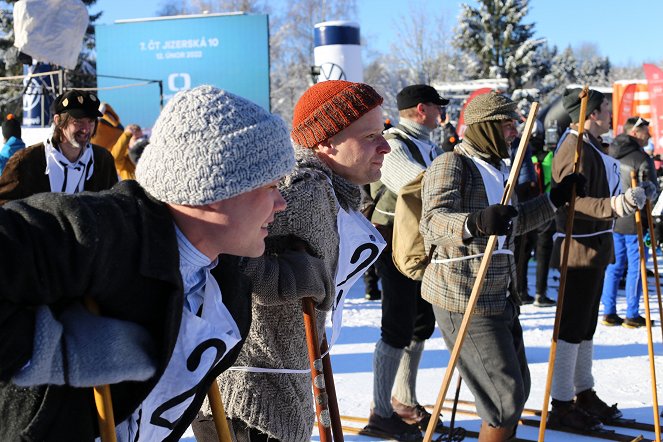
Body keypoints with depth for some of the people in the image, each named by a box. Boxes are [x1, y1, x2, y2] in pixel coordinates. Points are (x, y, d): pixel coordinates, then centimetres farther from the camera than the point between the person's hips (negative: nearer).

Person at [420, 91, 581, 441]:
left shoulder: (496, 169, 17)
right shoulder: (451, 165, -12)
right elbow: (434, 219, -29)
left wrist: (555, 199, 26)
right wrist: (475, 223, -47)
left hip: (499, 297, 10)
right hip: (464, 299, -9)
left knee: (517, 389, 19)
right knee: (506, 399, -6)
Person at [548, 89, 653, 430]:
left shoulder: (592, 146, 16)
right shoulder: (576, 148, -17)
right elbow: (574, 202, -29)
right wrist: (614, 205, -42)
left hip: (595, 247, 11)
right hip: (579, 248, -11)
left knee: (586, 325, 17)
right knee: (572, 325, -5)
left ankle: (584, 393, 28)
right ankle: (561, 405, 2)